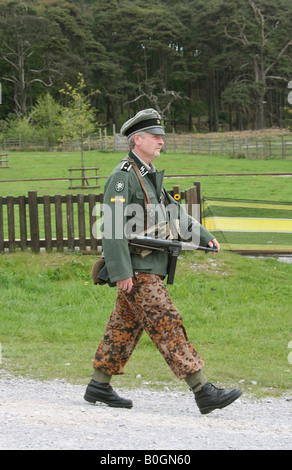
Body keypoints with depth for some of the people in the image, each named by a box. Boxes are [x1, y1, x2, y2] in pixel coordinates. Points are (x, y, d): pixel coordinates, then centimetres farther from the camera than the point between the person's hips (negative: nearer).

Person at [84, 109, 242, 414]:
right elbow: (112, 226, -20)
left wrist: (205, 237, 13)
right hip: (136, 270, -10)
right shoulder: (122, 176, -13)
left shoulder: (149, 176, 18)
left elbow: (174, 213, 24)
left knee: (124, 329, 12)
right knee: (168, 327, -11)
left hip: (148, 268, 10)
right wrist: (121, 272, -24)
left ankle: (98, 387, 20)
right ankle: (203, 393, -13)